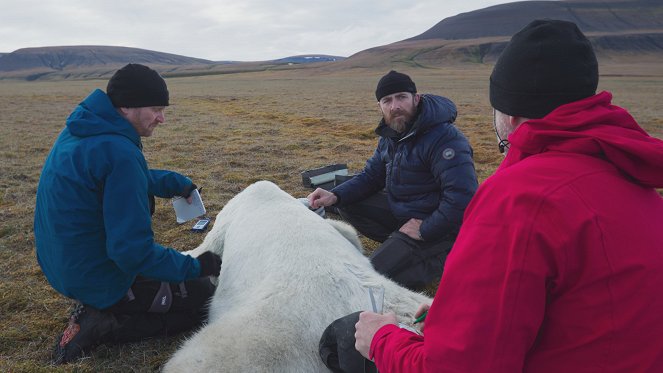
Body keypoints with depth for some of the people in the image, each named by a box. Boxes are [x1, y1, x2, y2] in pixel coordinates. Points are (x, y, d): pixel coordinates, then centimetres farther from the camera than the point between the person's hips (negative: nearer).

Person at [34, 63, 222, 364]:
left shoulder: (80, 131, 0)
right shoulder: (120, 153, -29)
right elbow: (133, 251, -30)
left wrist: (174, 183, 3)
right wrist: (196, 266, -18)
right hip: (99, 280, -9)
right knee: (204, 297, 3)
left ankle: (95, 311, 14)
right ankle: (100, 326, -5)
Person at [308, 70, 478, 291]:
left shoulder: (446, 138, -25)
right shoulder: (391, 135, 4)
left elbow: (462, 200, -31)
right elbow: (371, 176, 11)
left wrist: (424, 230, -23)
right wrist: (335, 196, -6)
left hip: (435, 224, -9)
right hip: (399, 211, 9)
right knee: (347, 204, 3)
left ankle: (441, 259, -1)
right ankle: (398, 245, 2)